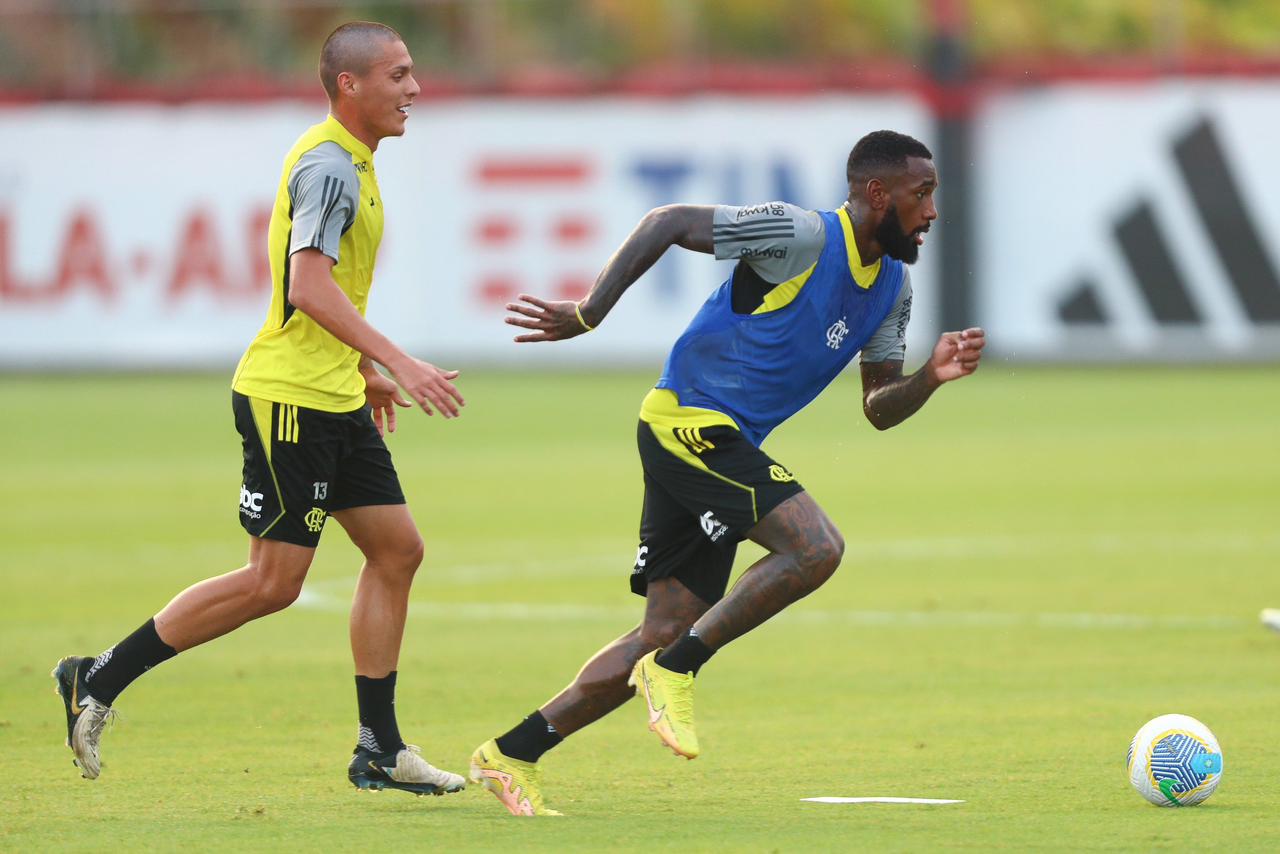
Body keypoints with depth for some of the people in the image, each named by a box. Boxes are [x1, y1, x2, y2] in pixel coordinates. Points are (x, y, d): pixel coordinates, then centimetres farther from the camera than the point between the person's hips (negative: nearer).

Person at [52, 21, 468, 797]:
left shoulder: (349, 162, 15)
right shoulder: (329, 166, -17)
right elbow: (308, 287, -28)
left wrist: (364, 369, 31)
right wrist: (398, 362, -32)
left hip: (334, 400, 10)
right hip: (288, 399, -10)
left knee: (398, 550, 6)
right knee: (273, 582, -8)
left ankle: (380, 751, 9)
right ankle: (98, 681, 1)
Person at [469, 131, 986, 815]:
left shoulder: (892, 286, 10)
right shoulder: (802, 236, -15)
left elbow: (879, 408, 14)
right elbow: (668, 222, -12)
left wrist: (933, 375, -6)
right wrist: (588, 314, -14)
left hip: (726, 444, 9)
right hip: (688, 422, -9)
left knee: (666, 635, 6)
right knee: (816, 547, -23)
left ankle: (512, 755, 10)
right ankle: (676, 671, -12)